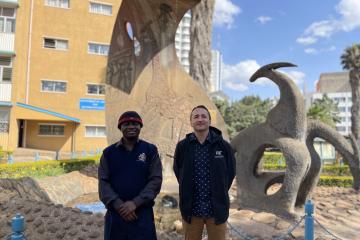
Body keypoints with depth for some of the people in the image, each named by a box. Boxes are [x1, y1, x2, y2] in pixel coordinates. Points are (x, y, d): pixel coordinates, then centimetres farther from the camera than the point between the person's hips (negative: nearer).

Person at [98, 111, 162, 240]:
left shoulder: (150, 150, 3)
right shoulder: (109, 152, 6)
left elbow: (156, 180, -4)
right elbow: (103, 182, 0)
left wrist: (135, 203, -14)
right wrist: (119, 205, -13)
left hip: (143, 214, -1)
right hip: (115, 213, 1)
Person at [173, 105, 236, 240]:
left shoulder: (223, 146, -5)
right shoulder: (182, 146, -4)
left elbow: (231, 172, 5)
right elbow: (178, 172, 7)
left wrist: (219, 195, 5)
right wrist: (187, 194, 5)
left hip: (217, 209, 0)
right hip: (191, 209, 1)